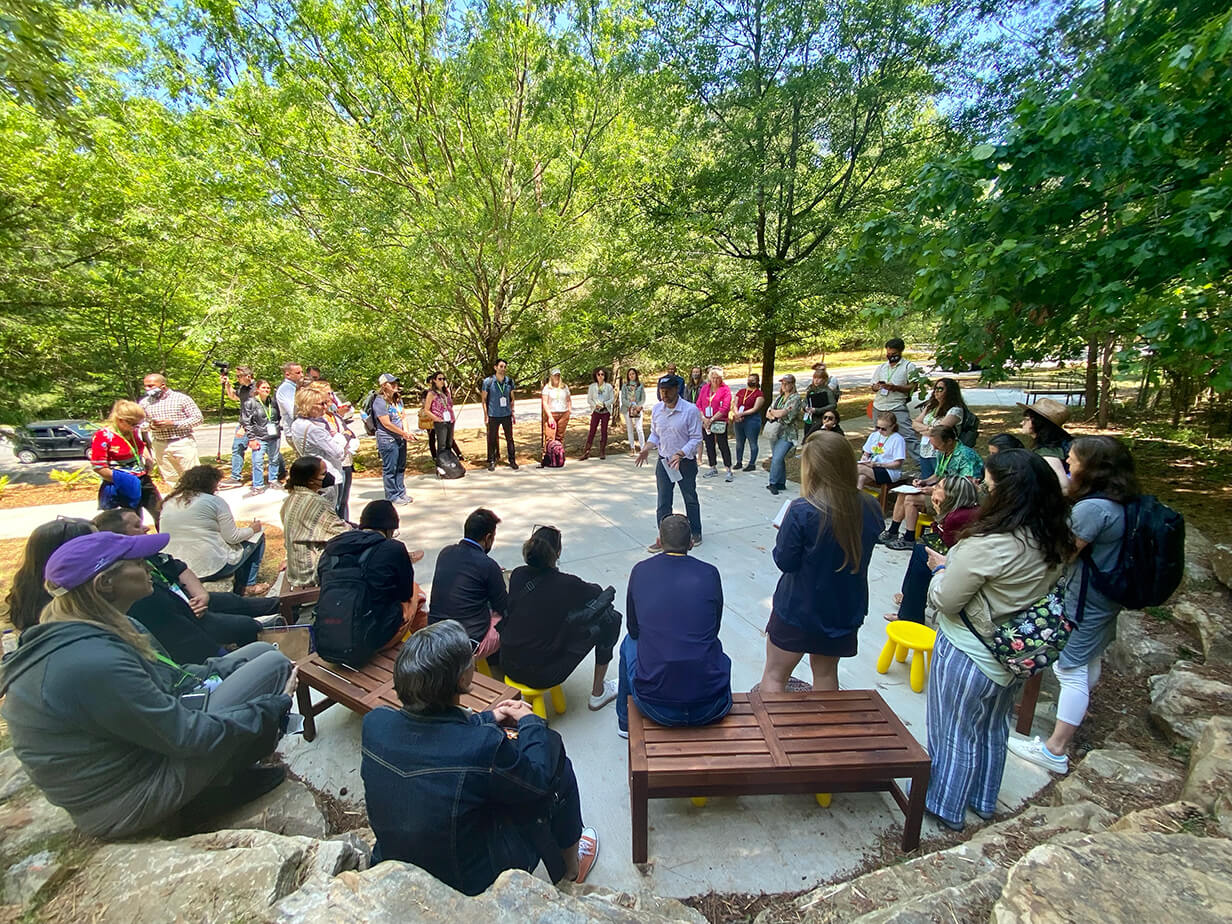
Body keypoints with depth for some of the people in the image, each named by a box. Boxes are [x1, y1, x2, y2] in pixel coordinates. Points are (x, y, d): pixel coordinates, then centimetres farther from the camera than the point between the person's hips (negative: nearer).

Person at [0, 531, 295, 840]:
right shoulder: (93, 663, -31)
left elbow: (164, 678, 8)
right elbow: (189, 737, -25)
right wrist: (275, 705, -15)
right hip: (130, 802, -9)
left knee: (261, 652, 6)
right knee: (273, 664, -14)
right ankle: (222, 784, 8)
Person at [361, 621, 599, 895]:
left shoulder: (375, 722, -19)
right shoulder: (484, 746, -35)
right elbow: (539, 781, -17)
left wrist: (488, 719, 4)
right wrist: (531, 722, -3)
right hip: (472, 884, -5)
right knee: (559, 769, 6)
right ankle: (571, 867, 33)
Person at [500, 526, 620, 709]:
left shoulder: (518, 575, -6)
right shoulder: (566, 585, -19)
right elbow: (596, 592, 1)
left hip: (508, 666, 6)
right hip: (543, 675, -6)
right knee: (610, 619, 4)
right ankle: (598, 693, 18)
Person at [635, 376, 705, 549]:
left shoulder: (690, 410, -16)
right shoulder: (657, 409, 0)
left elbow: (696, 438, -14)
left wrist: (680, 454, -28)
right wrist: (646, 449, -8)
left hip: (685, 462, -4)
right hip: (663, 462, 4)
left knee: (690, 499, 14)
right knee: (663, 502, 6)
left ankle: (695, 533, 32)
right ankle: (663, 538, 17)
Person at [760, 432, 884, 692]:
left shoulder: (802, 511, -27)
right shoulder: (870, 509, -9)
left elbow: (785, 561, -18)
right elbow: (859, 551, 6)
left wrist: (785, 530, -3)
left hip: (799, 609, -5)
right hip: (846, 610, 5)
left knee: (774, 675, 15)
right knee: (826, 672, 27)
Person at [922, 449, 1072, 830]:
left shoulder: (989, 544, -31)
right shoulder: (1056, 543, -7)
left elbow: (943, 600, -22)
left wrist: (942, 568, -5)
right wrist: (956, 565, 3)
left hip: (968, 655, -7)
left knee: (954, 732, 14)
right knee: (992, 729, 26)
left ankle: (945, 806, 35)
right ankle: (983, 800, 47)